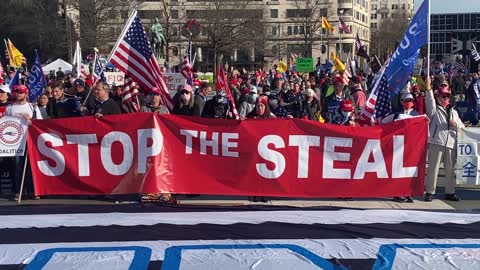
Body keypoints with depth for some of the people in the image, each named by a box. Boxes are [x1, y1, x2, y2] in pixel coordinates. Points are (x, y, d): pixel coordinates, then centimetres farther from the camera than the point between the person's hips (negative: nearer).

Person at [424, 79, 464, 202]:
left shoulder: (453, 112, 22)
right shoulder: (434, 110, 6)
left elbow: (462, 127, 23)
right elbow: (430, 101, -16)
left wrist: (456, 124, 1)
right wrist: (428, 90, -31)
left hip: (450, 143, 5)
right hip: (436, 142, -5)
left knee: (450, 169, 8)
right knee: (433, 168, -5)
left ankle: (450, 192, 18)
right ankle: (429, 192, 1)